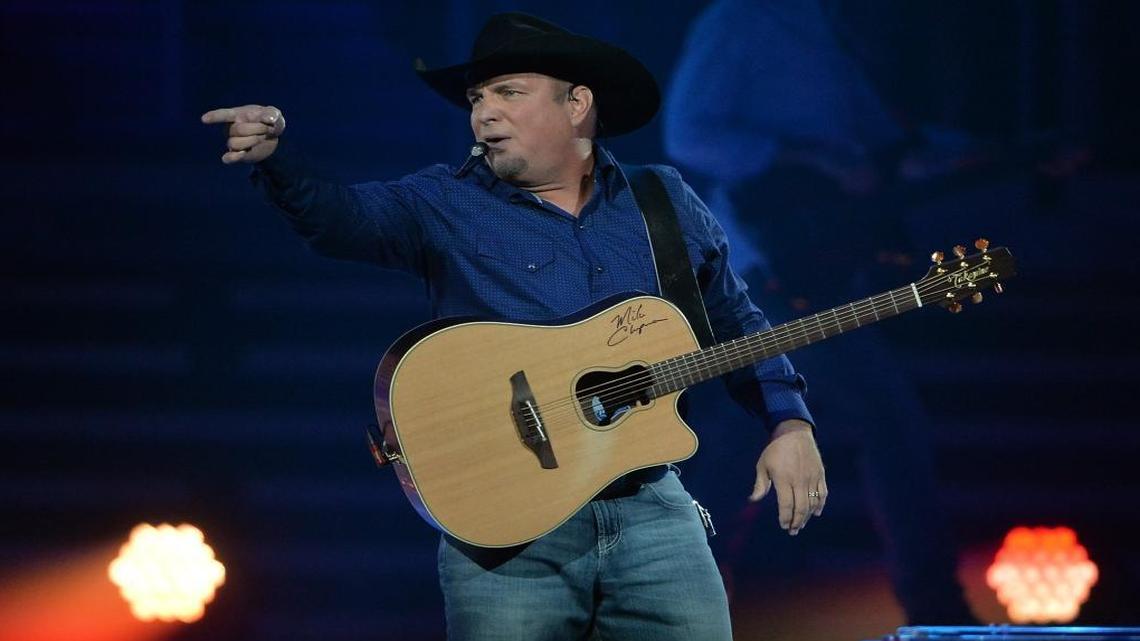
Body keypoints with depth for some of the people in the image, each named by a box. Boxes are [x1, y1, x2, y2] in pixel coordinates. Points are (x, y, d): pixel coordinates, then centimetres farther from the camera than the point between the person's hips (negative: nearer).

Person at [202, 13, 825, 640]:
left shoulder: (667, 202, 11)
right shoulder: (444, 205, 2)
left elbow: (736, 324, 20)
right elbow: (339, 216, -15)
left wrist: (789, 423, 7)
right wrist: (275, 156, -35)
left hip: (651, 516, 2)